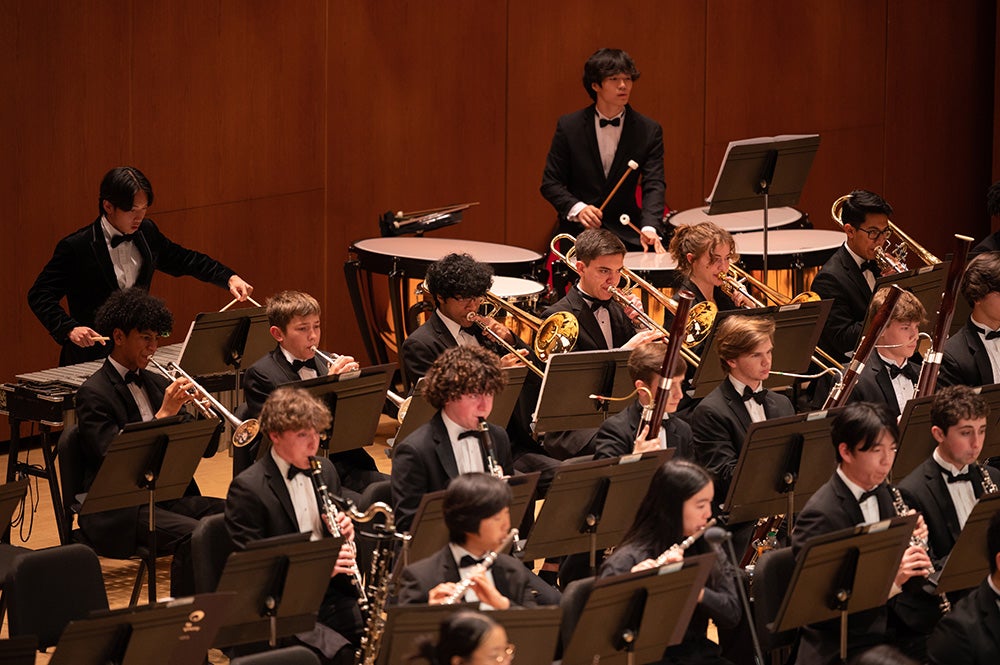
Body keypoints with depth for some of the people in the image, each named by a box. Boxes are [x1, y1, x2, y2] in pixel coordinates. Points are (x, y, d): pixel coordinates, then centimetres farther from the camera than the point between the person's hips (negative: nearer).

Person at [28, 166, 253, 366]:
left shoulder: (146, 233, 6)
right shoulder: (76, 247, -12)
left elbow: (183, 259, 20)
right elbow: (39, 295, -11)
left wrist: (229, 278, 8)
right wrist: (69, 329, -25)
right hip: (90, 359, -5)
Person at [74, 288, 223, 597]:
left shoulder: (158, 384, 15)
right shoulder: (93, 393, -6)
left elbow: (205, 449, 15)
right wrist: (164, 414, -22)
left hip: (170, 496, 7)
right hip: (118, 510, -7)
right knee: (192, 535, -32)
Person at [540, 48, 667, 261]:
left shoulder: (648, 130, 2)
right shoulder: (569, 127, 1)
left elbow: (653, 185, -7)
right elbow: (550, 183, 3)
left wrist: (650, 227, -26)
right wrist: (576, 208, -17)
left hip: (626, 236, 0)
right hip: (579, 235, 0)